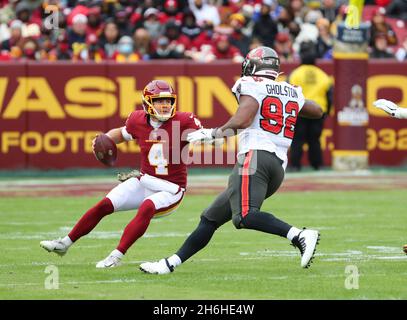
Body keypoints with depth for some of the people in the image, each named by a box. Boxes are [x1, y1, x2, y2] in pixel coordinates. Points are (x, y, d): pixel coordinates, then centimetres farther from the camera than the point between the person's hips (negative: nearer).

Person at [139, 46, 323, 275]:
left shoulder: (253, 86, 3)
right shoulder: (292, 92, 22)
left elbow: (242, 120, -13)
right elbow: (318, 111, 38)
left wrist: (212, 134, 0)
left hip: (255, 155, -9)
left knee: (245, 217, -29)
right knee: (211, 218, 14)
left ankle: (300, 236, -41)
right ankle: (170, 264, 15)